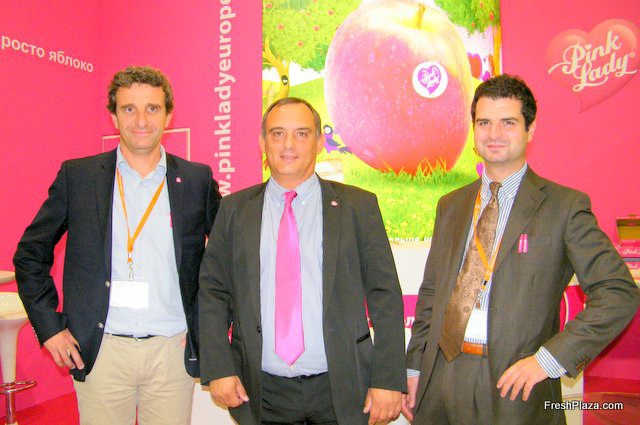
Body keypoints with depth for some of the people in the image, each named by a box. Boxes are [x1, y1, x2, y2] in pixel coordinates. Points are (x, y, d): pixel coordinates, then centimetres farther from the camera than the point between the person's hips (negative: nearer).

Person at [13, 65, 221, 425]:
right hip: (101, 351, 0)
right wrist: (50, 327, 2)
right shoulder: (77, 176, 1)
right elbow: (31, 255, 8)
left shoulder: (198, 179, 1)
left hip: (173, 350, 1)